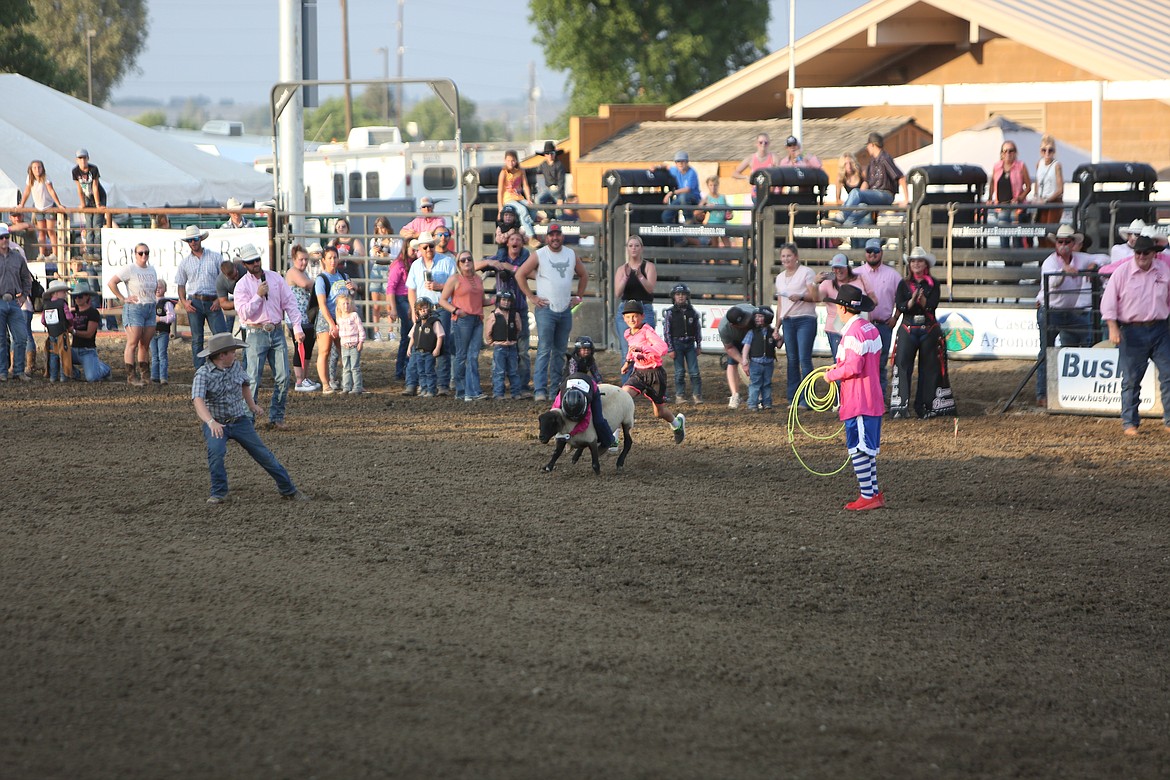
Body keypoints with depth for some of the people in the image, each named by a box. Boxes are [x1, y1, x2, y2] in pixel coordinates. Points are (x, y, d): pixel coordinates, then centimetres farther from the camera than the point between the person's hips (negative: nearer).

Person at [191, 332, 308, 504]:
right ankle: (218, 494, -14)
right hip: (216, 424, -4)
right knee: (215, 451, -31)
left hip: (240, 421, 4)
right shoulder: (203, 374, -19)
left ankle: (288, 490, 15)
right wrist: (211, 422, -50)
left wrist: (252, 405, 14)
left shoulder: (235, 367, 0)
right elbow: (198, 401, -35)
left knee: (263, 455, 3)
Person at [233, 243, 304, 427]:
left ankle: (276, 417, 8)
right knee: (253, 379, -9)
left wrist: (297, 327, 0)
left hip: (277, 332, 3)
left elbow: (289, 303, 8)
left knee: (283, 377, -1)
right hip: (256, 334, -3)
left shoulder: (275, 278, 9)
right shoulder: (242, 285, 0)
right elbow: (243, 312, -11)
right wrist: (258, 296, -16)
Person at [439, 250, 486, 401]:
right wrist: (456, 311, -15)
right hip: (462, 321, -5)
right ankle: (461, 391, 4)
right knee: (462, 356, 0)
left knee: (473, 356, -3)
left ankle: (472, 392, -9)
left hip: (478, 320, 5)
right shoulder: (454, 279, 0)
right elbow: (442, 300, -1)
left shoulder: (478, 279, 18)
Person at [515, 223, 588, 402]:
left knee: (560, 351, 8)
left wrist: (579, 296, 16)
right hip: (546, 309, -5)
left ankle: (556, 389, 14)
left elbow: (583, 274, 25)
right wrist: (531, 297, -5)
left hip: (565, 310, 5)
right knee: (544, 350, -13)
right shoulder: (539, 255, -3)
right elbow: (520, 275, -1)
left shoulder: (571, 255, 10)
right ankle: (540, 390, -18)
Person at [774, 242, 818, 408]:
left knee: (804, 360, -11)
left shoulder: (806, 273, -1)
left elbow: (815, 297, -6)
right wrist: (777, 328, 17)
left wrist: (800, 297, -22)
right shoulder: (780, 277, 18)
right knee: (792, 360, 5)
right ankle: (793, 399, 8)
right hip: (787, 320, 6)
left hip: (805, 320, -6)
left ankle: (806, 399, -10)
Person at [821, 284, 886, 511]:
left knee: (858, 448, -5)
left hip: (857, 402, -10)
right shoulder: (871, 329, 12)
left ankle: (868, 496, -4)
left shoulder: (853, 333, -18)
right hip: (872, 398, 10)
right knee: (867, 448, 16)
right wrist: (840, 366, 17)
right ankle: (874, 493, 19)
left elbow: (853, 368, -23)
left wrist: (832, 375, -8)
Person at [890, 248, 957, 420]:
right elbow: (900, 307, -4)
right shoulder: (904, 284, 7)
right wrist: (912, 300, -22)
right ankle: (901, 407, -12)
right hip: (908, 330, 0)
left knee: (929, 367, 3)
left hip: (929, 330, 0)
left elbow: (932, 305, -8)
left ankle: (925, 406, 10)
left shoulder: (933, 284, 5)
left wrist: (922, 299, -26)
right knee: (903, 365, -10)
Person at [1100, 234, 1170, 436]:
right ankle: (1129, 423, 10)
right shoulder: (1122, 272, -2)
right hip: (1132, 332, -2)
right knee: (1131, 379, 1)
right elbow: (1108, 302, -2)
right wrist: (1113, 328, -10)